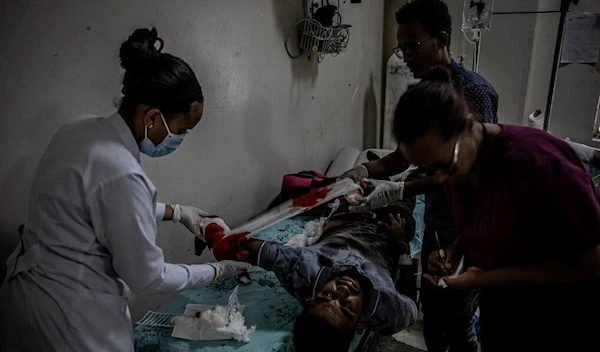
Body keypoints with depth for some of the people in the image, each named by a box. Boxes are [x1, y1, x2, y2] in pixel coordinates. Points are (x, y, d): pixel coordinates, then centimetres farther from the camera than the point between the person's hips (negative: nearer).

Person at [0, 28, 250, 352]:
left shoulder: (81, 129, -4)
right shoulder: (121, 173, -31)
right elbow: (147, 278, -20)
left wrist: (175, 212, 10)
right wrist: (217, 271, -8)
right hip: (69, 316, -9)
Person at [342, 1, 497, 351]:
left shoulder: (474, 91, -21)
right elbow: (406, 154, 5)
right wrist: (365, 170, -13)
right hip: (435, 224, 8)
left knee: (457, 322, 9)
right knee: (431, 309, 23)